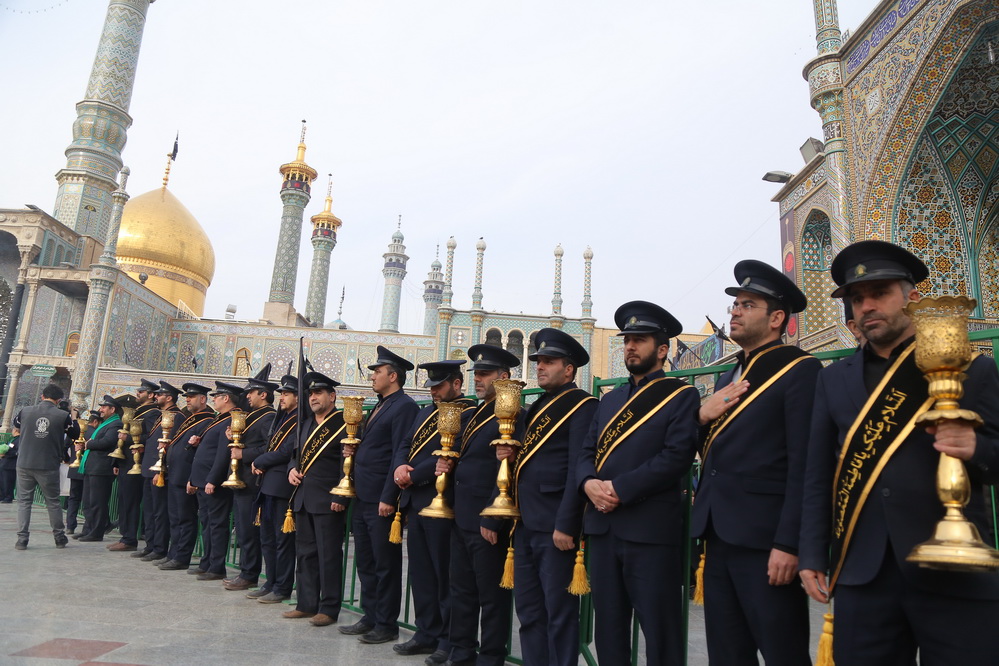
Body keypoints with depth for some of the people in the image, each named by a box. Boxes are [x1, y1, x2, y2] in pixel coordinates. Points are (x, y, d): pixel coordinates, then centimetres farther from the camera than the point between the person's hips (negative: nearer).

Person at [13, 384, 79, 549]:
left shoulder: (25, 411, -1)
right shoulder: (63, 416, -8)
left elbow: (16, 424, 22)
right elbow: (75, 434, 7)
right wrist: (73, 418, 18)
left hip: (25, 465, 1)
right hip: (48, 467, -1)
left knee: (24, 501, 10)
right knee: (53, 502, 10)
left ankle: (22, 539, 5)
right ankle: (60, 538, 19)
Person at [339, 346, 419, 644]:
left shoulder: (404, 407, -13)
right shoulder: (380, 407, 17)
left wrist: (388, 498, -22)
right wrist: (354, 449, 7)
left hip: (382, 501, -10)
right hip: (363, 498, 10)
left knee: (386, 564, 2)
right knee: (365, 562, 16)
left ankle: (386, 625, 14)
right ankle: (370, 617, 28)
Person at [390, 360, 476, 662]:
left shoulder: (469, 414, -11)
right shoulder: (425, 412, 18)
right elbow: (405, 444, 15)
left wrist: (413, 476, -15)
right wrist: (400, 467, -6)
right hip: (414, 500, 8)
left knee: (445, 574, 1)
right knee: (420, 570, 14)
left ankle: (450, 641, 13)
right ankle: (427, 634, 26)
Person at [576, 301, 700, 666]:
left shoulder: (682, 396, -3)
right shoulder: (610, 400, 17)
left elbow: (676, 457, -15)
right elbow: (587, 451, 13)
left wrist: (619, 489, -18)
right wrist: (589, 483, -9)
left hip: (651, 530, -6)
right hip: (603, 527, 6)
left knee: (659, 630, 4)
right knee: (608, 625, 16)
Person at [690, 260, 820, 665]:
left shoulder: (800, 370, -7)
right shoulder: (728, 377, 18)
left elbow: (805, 464, -14)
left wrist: (788, 544, -19)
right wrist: (702, 417, -1)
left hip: (765, 539, -7)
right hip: (718, 536, 8)